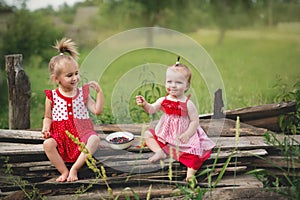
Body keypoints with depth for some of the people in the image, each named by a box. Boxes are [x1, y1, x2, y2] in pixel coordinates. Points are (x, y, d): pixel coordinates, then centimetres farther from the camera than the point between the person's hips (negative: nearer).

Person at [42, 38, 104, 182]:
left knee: (94, 139, -31)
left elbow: (97, 111, 0)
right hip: (61, 137, 0)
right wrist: (46, 128, -9)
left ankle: (75, 168, -27)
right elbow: (48, 117, 12)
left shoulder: (83, 93, 6)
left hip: (82, 135, 1)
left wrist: (99, 92, -7)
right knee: (47, 144, -31)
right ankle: (64, 171, -18)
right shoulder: (52, 97, 3)